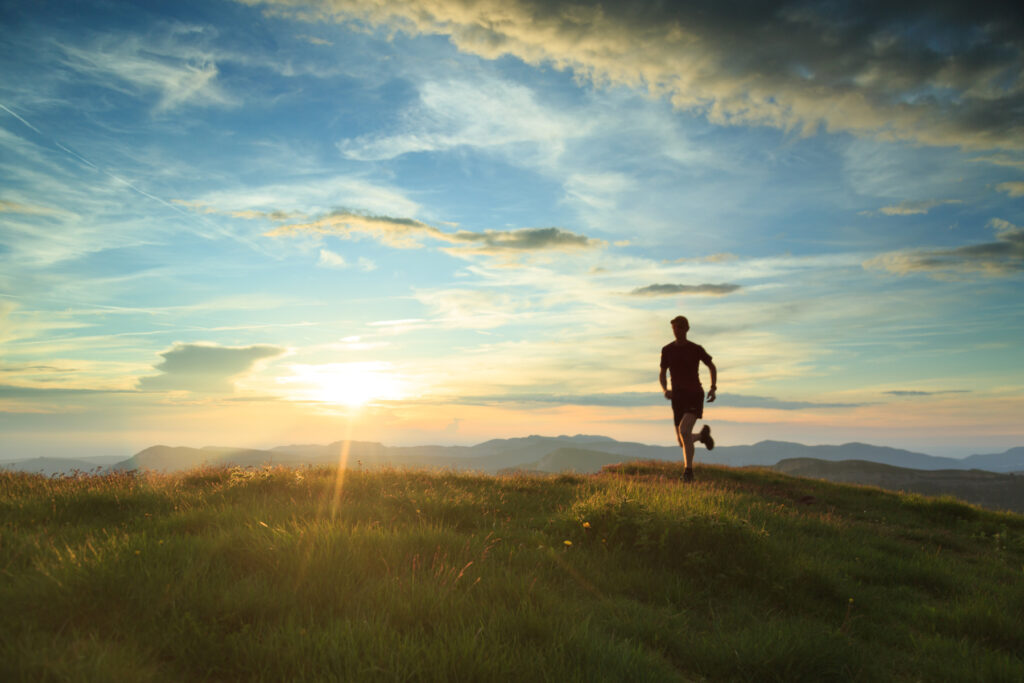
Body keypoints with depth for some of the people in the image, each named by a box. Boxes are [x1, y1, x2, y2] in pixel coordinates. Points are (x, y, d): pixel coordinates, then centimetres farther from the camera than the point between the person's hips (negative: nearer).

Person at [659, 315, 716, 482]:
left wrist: (713, 388, -1)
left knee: (684, 431, -28)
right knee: (682, 443, 9)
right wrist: (665, 390, -11)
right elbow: (662, 375, 10)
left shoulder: (696, 349, -3)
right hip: (678, 399, 4)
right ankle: (703, 434, 43)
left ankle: (689, 470, -14)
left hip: (695, 396, -4)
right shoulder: (667, 350, 4)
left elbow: (712, 367, 12)